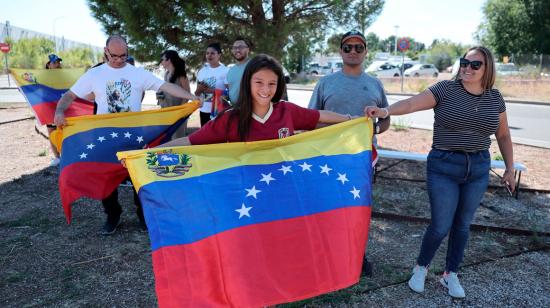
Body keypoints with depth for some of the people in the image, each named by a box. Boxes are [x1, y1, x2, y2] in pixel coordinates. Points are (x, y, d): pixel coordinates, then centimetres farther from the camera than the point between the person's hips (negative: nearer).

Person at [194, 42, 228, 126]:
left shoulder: (225, 71, -6)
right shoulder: (202, 71, 10)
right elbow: (196, 93, 13)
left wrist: (211, 90, -19)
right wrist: (199, 89, -10)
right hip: (204, 110, 6)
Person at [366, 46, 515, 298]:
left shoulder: (495, 98, 5)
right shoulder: (446, 89, -8)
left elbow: (503, 135, 14)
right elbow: (412, 103, -21)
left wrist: (510, 168, 14)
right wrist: (386, 111, -38)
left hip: (479, 169, 4)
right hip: (444, 167, -4)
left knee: (462, 225, 13)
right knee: (441, 226, -2)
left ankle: (450, 275, 31)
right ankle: (421, 268, 25)